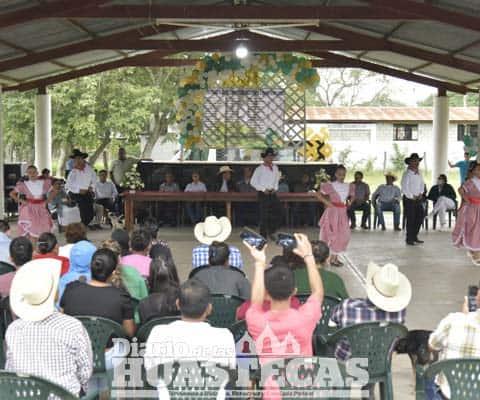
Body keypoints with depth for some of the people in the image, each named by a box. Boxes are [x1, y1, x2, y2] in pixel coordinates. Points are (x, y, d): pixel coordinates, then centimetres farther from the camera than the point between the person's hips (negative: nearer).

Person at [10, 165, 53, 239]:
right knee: (32, 230, -10)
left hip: (41, 209, 3)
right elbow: (12, 193, 6)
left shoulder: (44, 183, 2)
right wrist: (21, 201, -5)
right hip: (29, 209, -3)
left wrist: (48, 200, 3)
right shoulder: (23, 184, -3)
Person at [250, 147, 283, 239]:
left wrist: (275, 188, 2)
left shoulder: (275, 168, 8)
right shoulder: (260, 169, -9)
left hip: (272, 193, 6)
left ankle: (270, 232, 19)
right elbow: (253, 182, -8)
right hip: (263, 194, -6)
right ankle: (263, 236, 7)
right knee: (264, 216, -3)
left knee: (278, 213, 2)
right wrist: (263, 189, -13)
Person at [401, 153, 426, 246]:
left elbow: (422, 184, 19)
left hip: (418, 199, 7)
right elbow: (404, 188, -16)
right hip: (409, 199, -7)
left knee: (420, 216, 9)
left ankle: (414, 237, 21)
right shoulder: (407, 174, -12)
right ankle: (409, 239, 6)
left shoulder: (419, 173, 11)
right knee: (411, 219, -4)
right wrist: (412, 196, -14)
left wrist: (421, 194, 3)